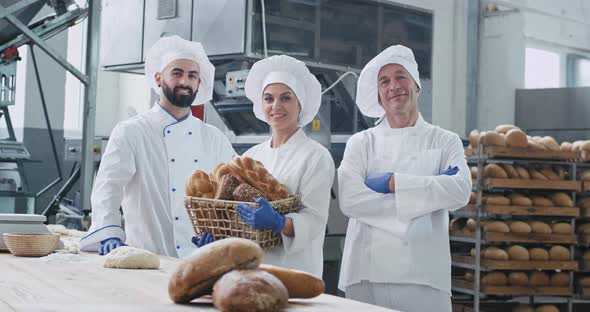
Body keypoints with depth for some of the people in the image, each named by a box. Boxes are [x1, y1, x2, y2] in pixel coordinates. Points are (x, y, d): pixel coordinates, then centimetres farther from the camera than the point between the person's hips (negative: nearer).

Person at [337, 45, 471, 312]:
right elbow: (349, 199, -9)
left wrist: (391, 183, -12)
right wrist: (426, 196, -10)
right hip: (367, 271, 1)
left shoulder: (445, 141, 8)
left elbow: (461, 191, -10)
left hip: (423, 272, 0)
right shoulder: (361, 143, 8)